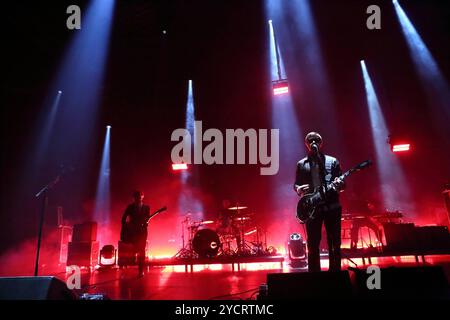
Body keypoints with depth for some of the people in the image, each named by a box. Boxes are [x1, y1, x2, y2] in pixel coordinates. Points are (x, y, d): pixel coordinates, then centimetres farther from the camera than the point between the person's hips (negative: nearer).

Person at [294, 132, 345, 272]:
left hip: (332, 206, 0)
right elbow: (296, 184, 13)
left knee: (334, 243, 5)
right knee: (313, 245, 3)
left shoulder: (332, 161, 8)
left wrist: (339, 184, -17)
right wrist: (299, 189, -10)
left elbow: (342, 183, 7)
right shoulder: (301, 164, 11)